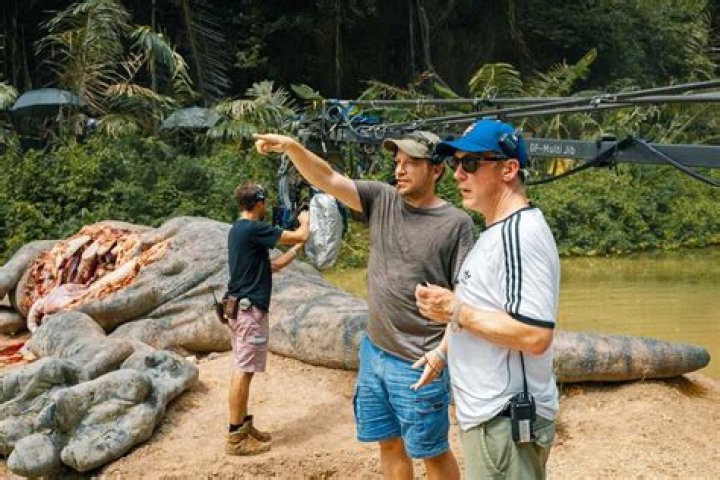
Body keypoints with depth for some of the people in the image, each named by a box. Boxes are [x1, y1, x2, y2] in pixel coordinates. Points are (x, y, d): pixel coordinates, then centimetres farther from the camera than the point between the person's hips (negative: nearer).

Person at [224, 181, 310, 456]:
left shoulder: (238, 230, 15)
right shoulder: (253, 229, -15)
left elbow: (270, 266, 20)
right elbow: (300, 236, -11)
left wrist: (296, 249, 21)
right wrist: (305, 221, 10)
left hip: (238, 307, 10)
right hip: (249, 309, -10)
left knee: (242, 369, 14)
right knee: (244, 370, -6)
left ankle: (244, 426, 22)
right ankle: (235, 437, -2)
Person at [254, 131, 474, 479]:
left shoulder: (456, 223, -11)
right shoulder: (382, 199, 3)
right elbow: (328, 180, -4)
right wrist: (292, 147, -20)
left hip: (418, 363, -6)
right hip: (374, 352, 6)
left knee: (432, 452, 8)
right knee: (389, 443, 17)